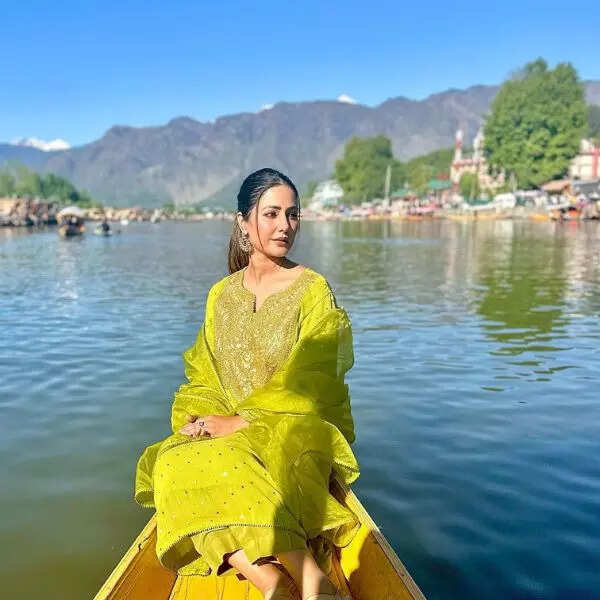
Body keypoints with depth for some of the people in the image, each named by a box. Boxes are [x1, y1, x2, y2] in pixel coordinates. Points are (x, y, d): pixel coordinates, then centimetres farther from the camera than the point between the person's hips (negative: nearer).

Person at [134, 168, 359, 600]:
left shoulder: (313, 290, -3)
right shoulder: (221, 294, 12)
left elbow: (305, 385, -10)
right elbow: (202, 374, 11)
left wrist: (242, 422, -17)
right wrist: (203, 417, -10)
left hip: (294, 432, -4)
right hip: (224, 433, 5)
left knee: (228, 463, -34)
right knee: (177, 464, -27)